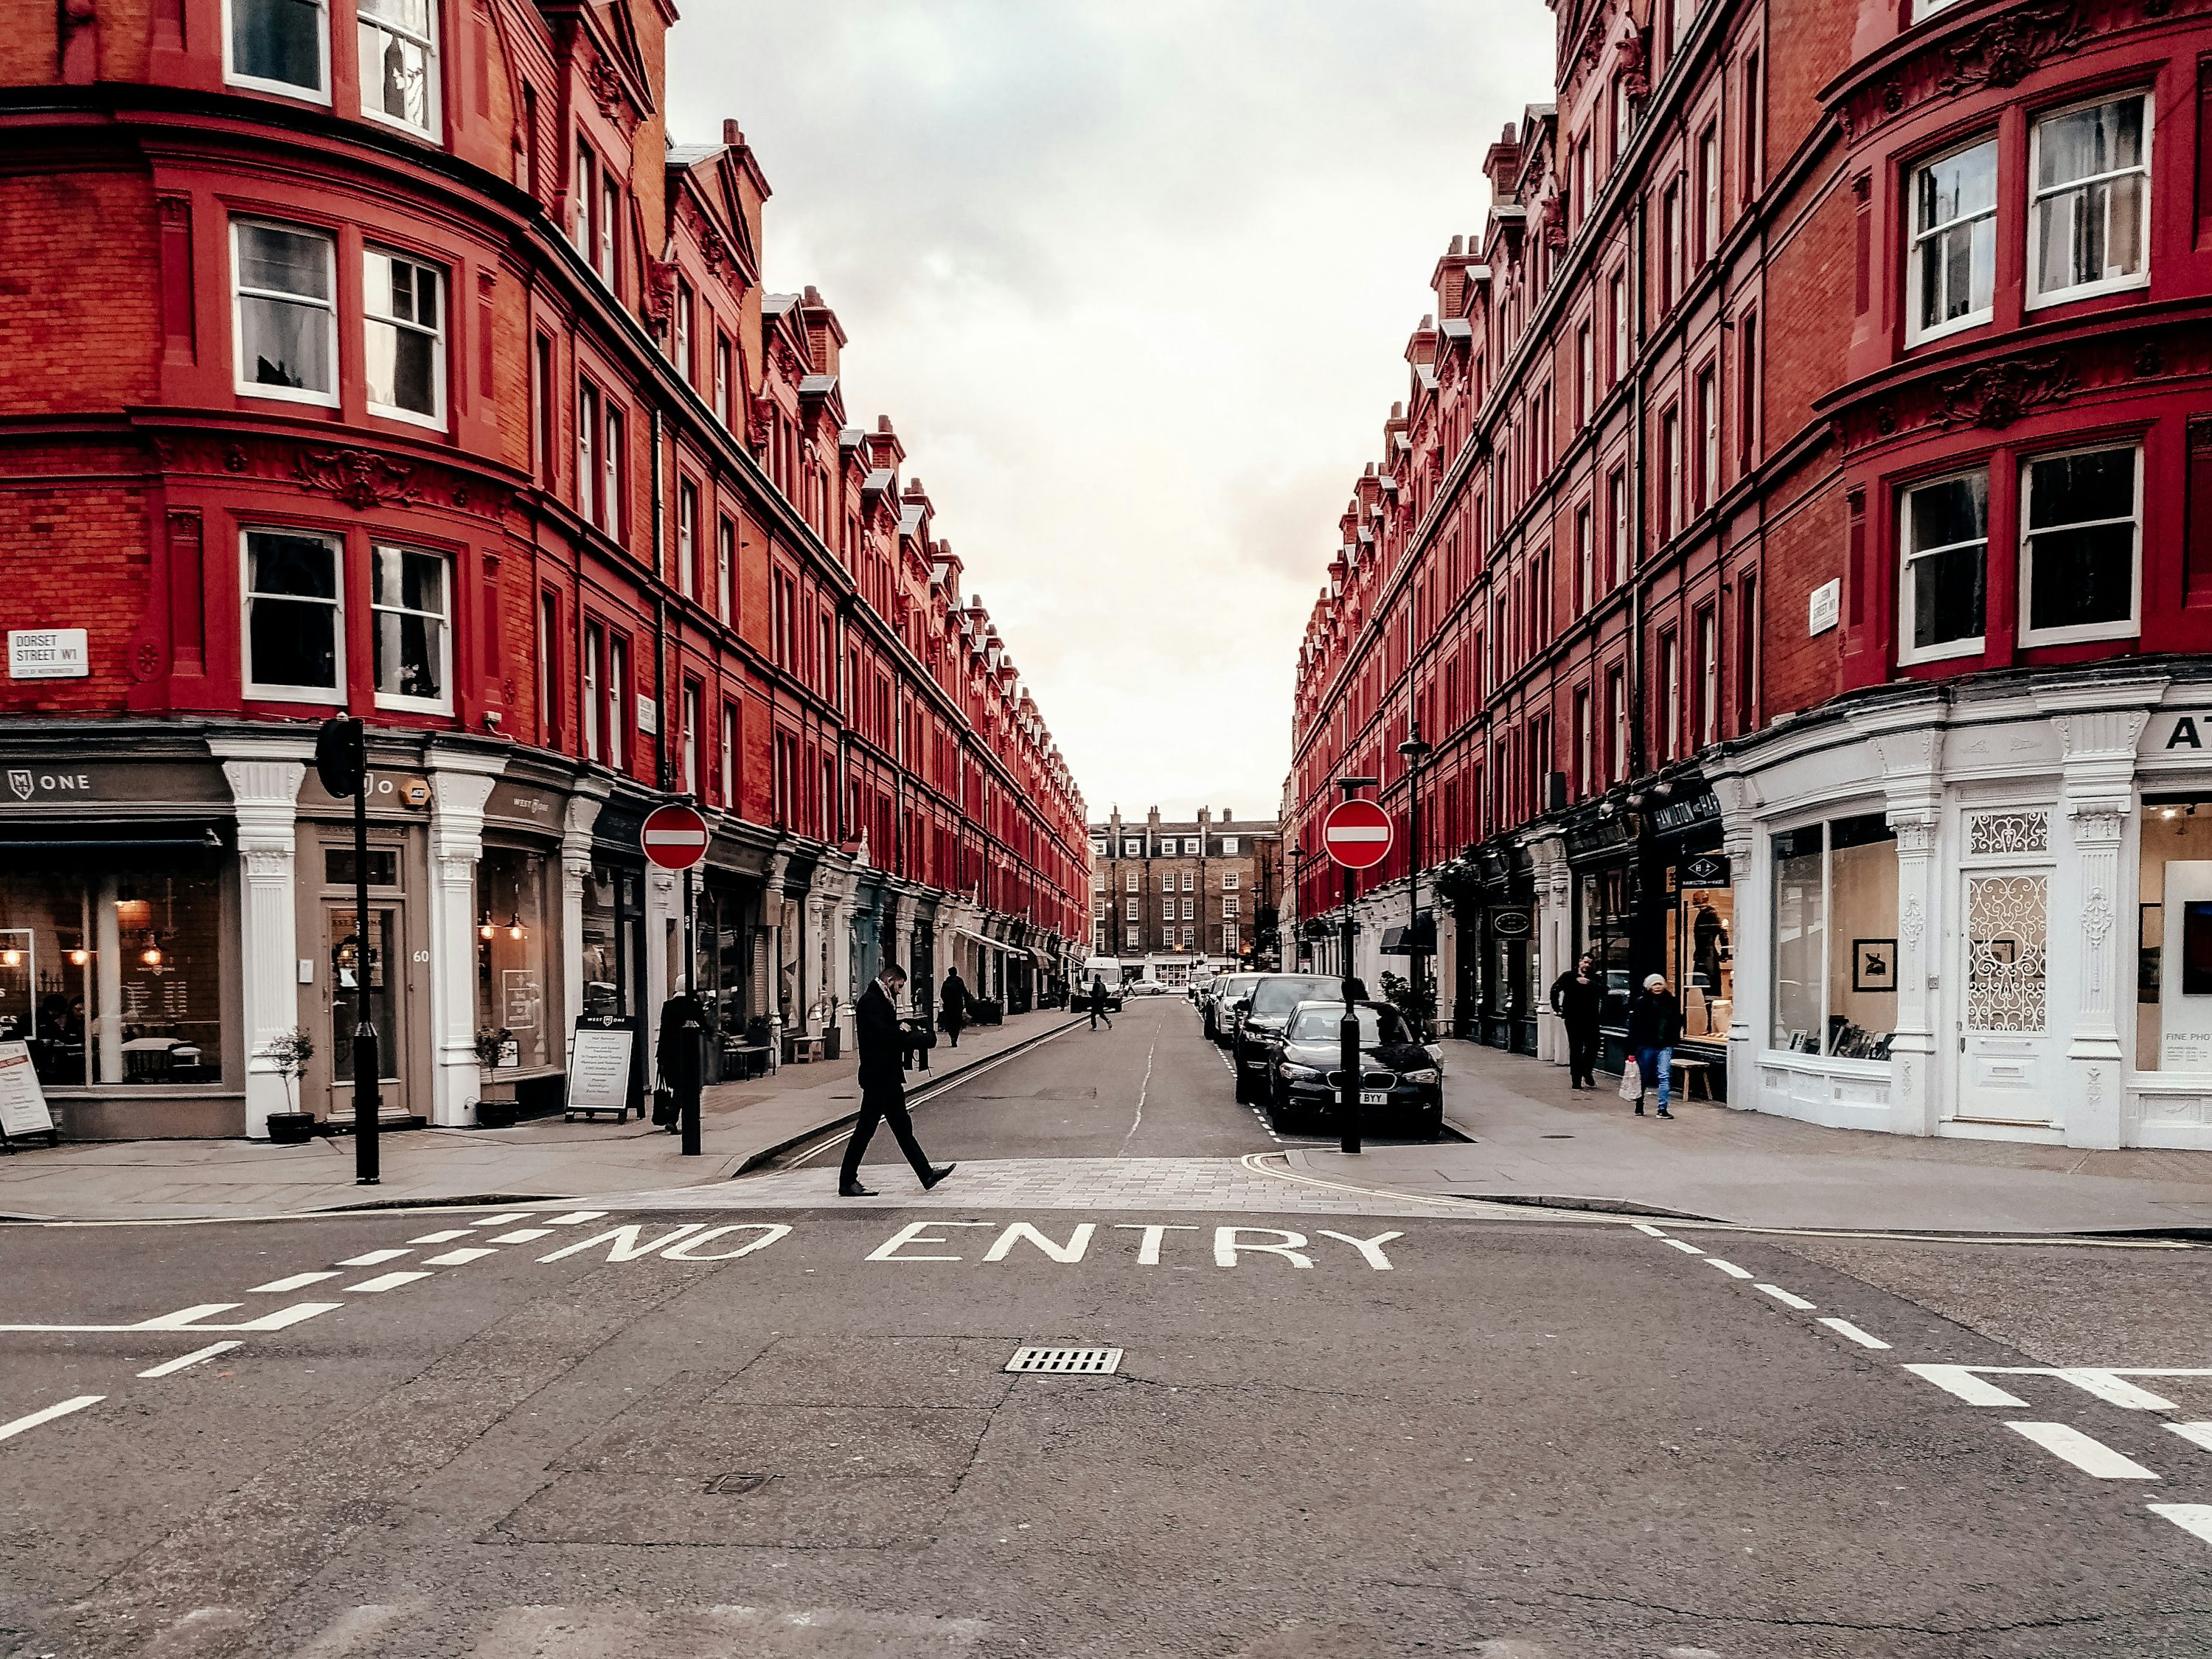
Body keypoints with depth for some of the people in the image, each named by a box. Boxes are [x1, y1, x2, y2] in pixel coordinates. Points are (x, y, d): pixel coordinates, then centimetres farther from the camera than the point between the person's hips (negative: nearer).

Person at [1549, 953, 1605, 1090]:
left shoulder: (1594, 978, 5)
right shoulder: (1569, 976, 2)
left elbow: (1603, 989, -14)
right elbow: (1555, 989, 5)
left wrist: (1589, 983, -28)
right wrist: (1557, 1008, 2)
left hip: (1591, 1019, 1)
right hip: (1573, 1019, -1)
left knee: (1593, 1047, 0)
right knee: (1575, 1049, 2)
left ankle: (1587, 1071, 26)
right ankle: (1576, 1080, 7)